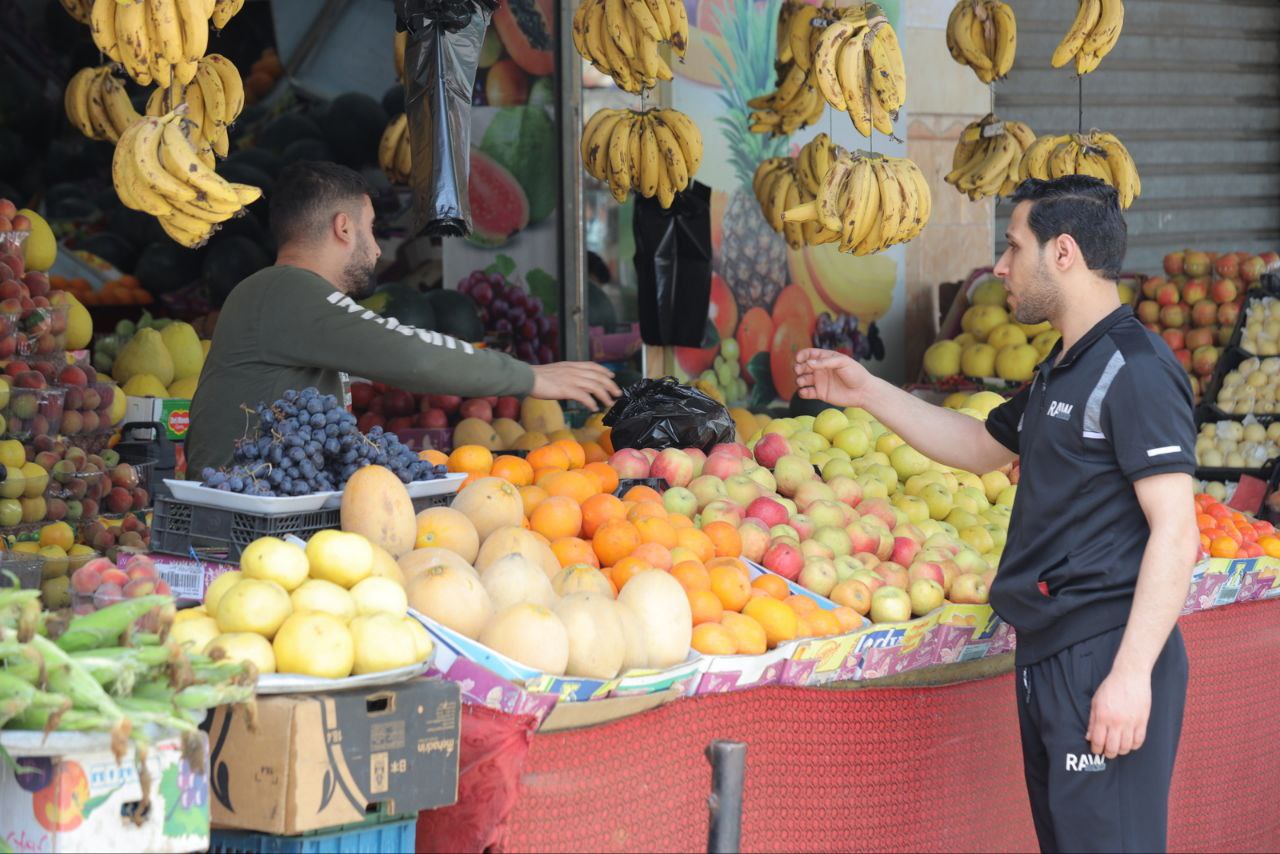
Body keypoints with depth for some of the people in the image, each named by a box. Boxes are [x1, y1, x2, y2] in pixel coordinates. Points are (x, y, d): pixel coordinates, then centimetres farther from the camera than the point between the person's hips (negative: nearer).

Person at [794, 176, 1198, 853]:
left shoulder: (1136, 372, -14)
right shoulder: (1060, 371, 17)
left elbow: (1175, 533, -20)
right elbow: (981, 447, 34)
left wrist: (1132, 673, -25)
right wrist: (867, 393, 28)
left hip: (1107, 659, -10)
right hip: (1048, 652, 10)